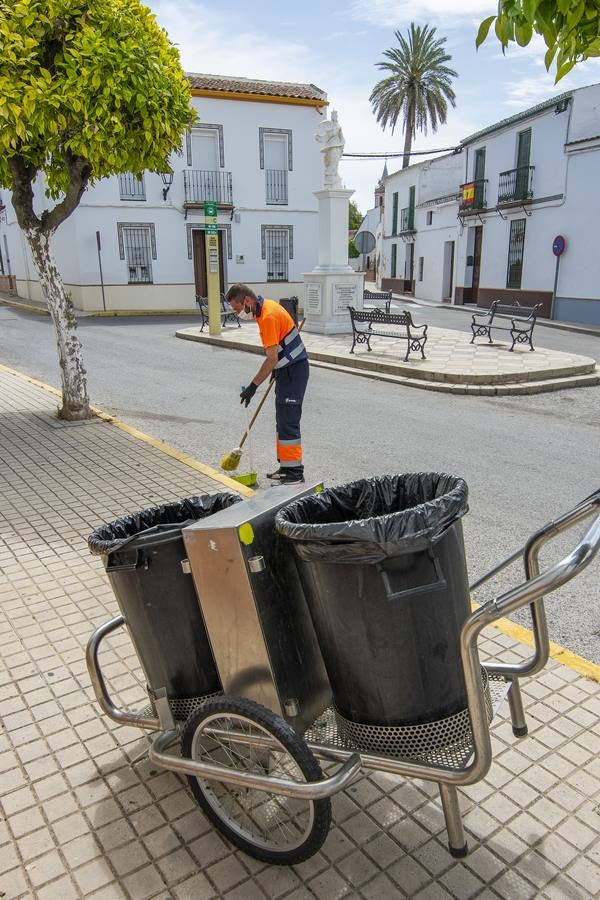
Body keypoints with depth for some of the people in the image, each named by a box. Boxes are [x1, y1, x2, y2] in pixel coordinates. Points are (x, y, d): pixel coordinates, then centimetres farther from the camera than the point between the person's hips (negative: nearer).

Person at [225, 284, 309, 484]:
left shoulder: (268, 316, -23)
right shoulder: (266, 307, 8)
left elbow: (271, 359, -25)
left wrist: (253, 386, -21)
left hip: (294, 370, -10)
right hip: (286, 369, 10)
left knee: (288, 422, -8)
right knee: (282, 421, 14)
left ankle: (295, 472, -2)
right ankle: (286, 466, 22)